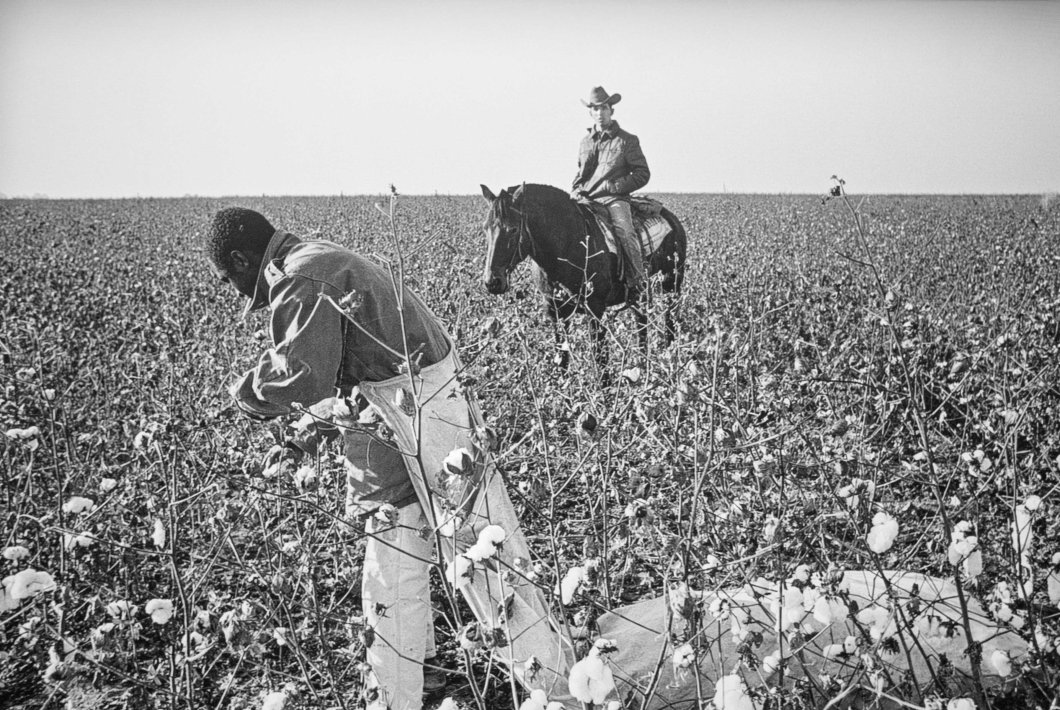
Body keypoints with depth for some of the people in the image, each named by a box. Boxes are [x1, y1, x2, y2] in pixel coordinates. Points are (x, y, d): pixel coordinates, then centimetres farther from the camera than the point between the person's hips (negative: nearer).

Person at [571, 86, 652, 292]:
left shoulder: (627, 140, 4)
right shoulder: (586, 141, 18)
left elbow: (642, 174, 1)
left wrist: (613, 186, -8)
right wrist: (575, 190, 9)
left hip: (615, 199, -5)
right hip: (585, 199, 5)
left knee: (625, 232, -31)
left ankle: (639, 281, -23)